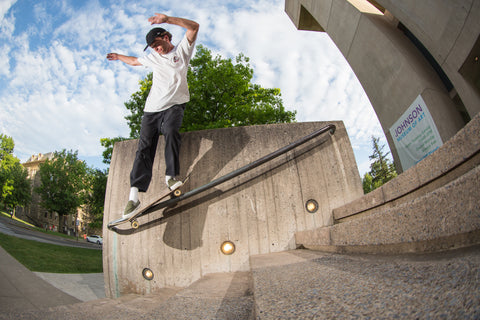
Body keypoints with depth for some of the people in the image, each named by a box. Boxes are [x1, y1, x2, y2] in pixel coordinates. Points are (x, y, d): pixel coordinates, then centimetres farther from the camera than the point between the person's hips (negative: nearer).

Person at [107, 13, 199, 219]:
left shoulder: (182, 50, 10)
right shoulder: (153, 58, 24)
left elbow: (194, 27, -5)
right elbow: (135, 61, 44)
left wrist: (167, 19, -13)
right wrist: (119, 57, 58)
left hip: (174, 105, -3)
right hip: (152, 108, 4)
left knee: (170, 131, -36)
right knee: (144, 147, -11)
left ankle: (171, 176, -30)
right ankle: (134, 195, -17)